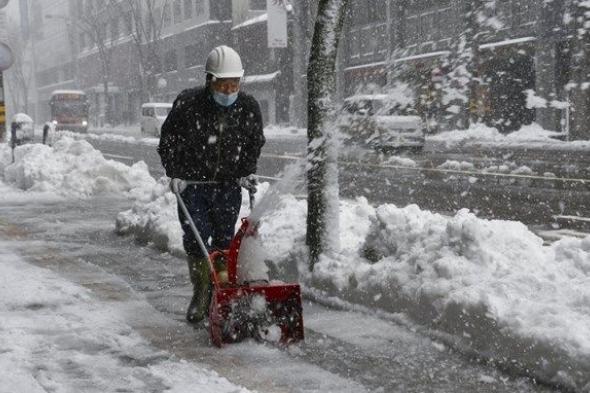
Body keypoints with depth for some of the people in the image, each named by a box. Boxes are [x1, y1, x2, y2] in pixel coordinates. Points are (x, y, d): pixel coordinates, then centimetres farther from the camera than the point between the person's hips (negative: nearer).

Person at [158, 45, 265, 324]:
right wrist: (175, 174, -9)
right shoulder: (187, 104, -13)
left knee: (224, 242, 6)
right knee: (196, 241, -6)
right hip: (192, 184, -2)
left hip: (229, 186, 2)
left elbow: (255, 143, 13)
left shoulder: (249, 108, -5)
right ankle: (200, 295, 8)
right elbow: (168, 141, -2)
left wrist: (247, 173, 3)